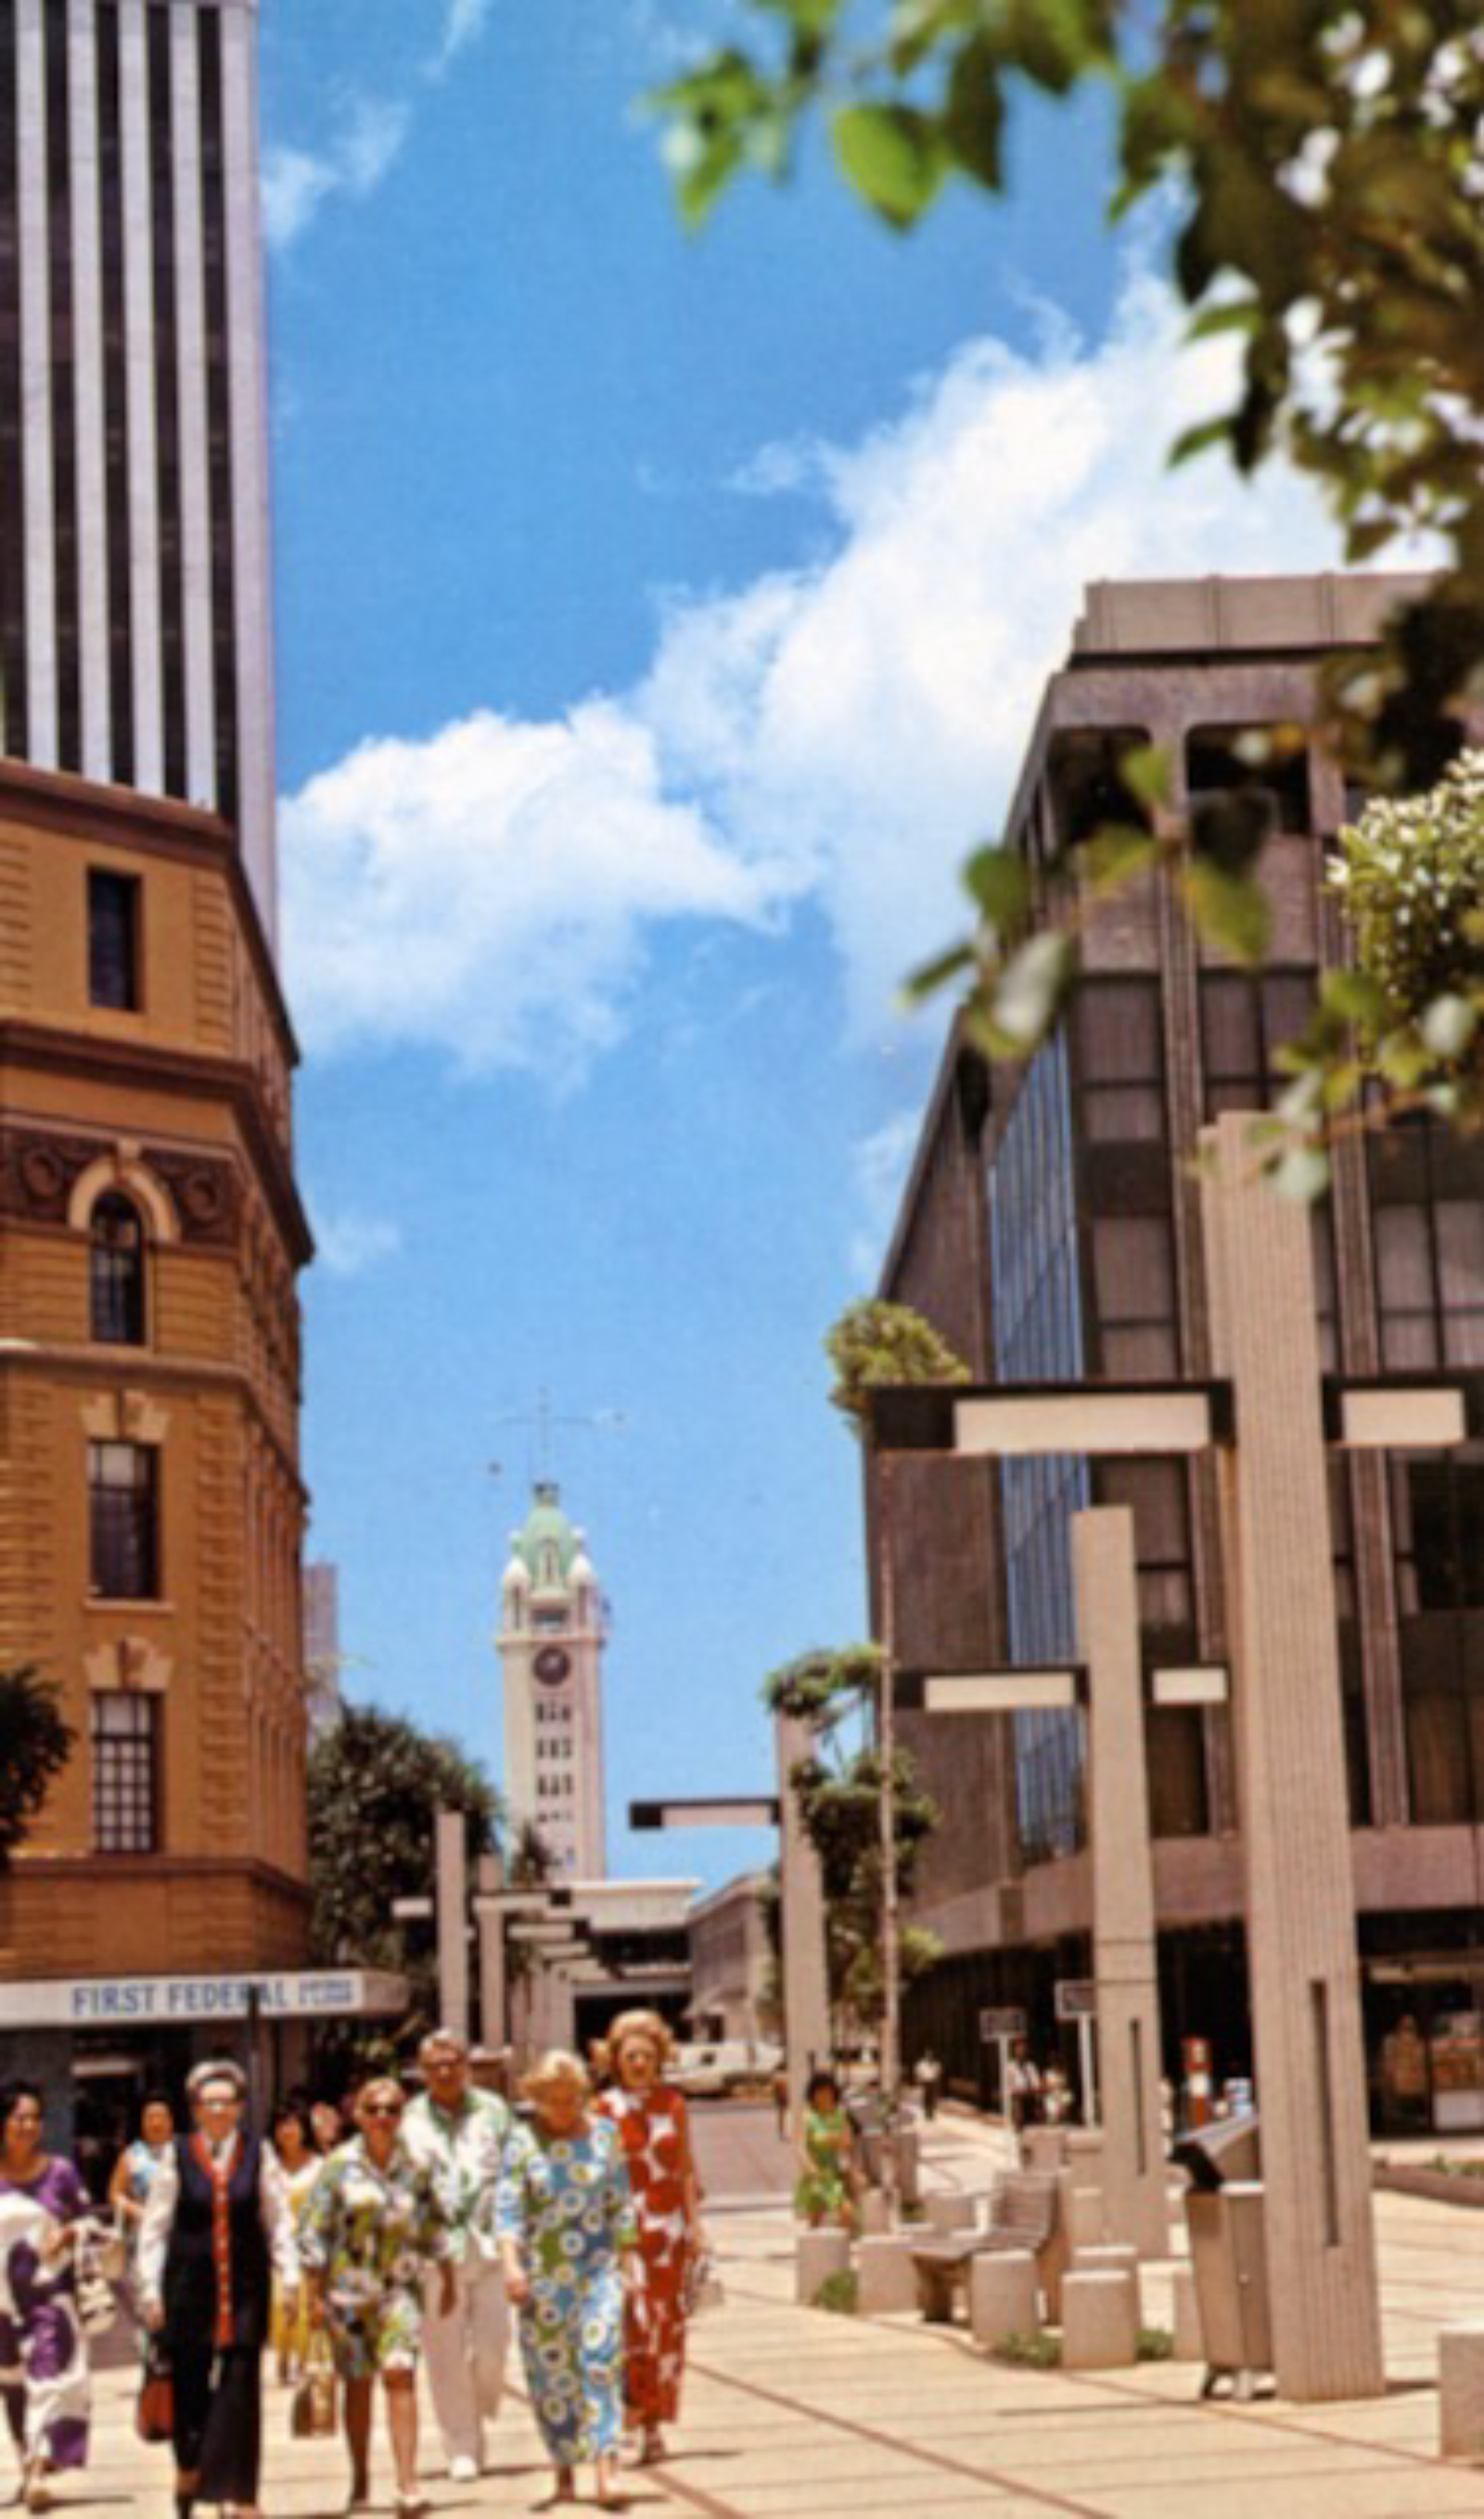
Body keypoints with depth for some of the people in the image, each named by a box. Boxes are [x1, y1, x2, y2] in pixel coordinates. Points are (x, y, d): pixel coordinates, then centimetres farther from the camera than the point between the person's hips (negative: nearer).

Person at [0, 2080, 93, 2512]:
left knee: (50, 2376, -13)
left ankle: (40, 2472, -17)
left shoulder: (59, 2171, -1)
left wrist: (67, 2234, -13)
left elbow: (86, 2218, 6)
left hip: (52, 2287, -2)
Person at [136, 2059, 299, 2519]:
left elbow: (279, 2219, 5)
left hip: (244, 2288, 0)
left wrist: (290, 2277, -4)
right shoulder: (178, 2155, 2)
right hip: (189, 2286, 0)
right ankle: (187, 2468, 31)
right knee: (189, 2382, 6)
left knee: (241, 2386, -6)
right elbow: (155, 2226, 4)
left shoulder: (257, 2153, 4)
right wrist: (150, 2289, -1)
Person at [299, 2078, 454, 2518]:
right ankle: (360, 2481, 23)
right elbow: (313, 2233, -2)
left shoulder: (414, 2166, 5)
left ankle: (407, 2482, -17)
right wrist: (314, 2295, -5)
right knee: (358, 2383, 7)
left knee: (400, 2373, -14)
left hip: (400, 2286, 1)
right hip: (349, 2287, -1)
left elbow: (434, 2226, 15)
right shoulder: (339, 2166, -2)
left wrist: (447, 2278, 18)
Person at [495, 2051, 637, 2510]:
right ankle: (564, 2471, 19)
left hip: (599, 2268, 0)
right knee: (550, 2371, 4)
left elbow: (621, 2204, 10)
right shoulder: (523, 2142, -1)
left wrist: (627, 2264, 7)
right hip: (542, 2275, 0)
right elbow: (508, 2206, -8)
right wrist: (511, 2262, -22)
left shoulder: (605, 2134, 5)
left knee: (602, 2360, -14)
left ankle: (606, 2468, -19)